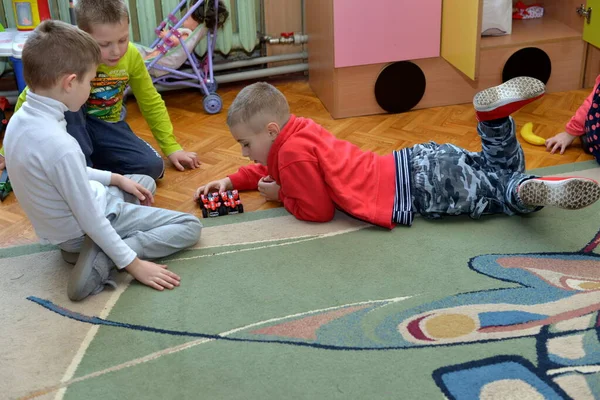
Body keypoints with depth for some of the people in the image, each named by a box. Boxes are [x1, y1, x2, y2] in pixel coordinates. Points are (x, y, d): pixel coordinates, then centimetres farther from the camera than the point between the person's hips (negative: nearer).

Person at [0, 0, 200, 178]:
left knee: (153, 167, -20)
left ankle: (86, 163, -1)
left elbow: (151, 103, 0)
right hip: (68, 129, -3)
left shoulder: (131, 56, -15)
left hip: (107, 128, 3)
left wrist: (172, 147, 0)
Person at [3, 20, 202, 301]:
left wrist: (116, 179, 10)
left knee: (146, 182, 29)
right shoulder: (59, 144, -34)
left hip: (60, 225, 9)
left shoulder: (20, 118, -6)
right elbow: (91, 221, -27)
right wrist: (133, 263, -19)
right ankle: (102, 259, -12)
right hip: (85, 231, -9)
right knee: (189, 226, -1)